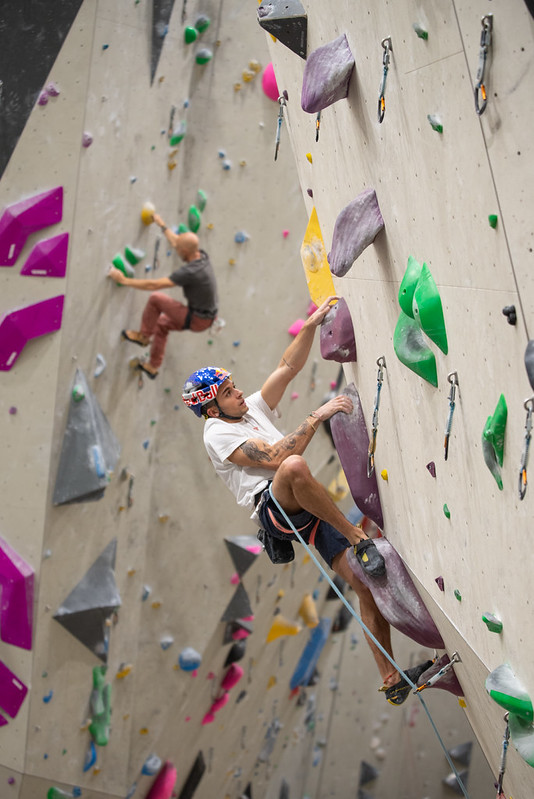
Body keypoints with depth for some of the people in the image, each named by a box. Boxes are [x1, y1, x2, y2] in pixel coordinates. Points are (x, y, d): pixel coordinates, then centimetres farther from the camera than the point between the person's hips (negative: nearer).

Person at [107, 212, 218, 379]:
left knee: (155, 298, -7)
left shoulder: (190, 272, -29)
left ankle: (143, 336, 13)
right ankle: (153, 367, 36)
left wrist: (124, 280, -18)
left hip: (197, 320, -9)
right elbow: (175, 241, 17)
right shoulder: (202, 256, -4)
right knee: (162, 323, 25)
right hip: (207, 316, 9)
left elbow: (153, 285, -26)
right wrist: (162, 225, 27)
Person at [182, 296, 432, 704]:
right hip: (275, 509, -7)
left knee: (368, 586, -2)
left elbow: (288, 368, 15)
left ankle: (392, 680, 8)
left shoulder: (252, 408, 19)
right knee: (293, 466, -42)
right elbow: (276, 458, -18)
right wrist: (317, 415, -16)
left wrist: (311, 325, 3)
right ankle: (360, 539, -28)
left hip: (310, 509, 7)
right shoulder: (218, 434, -5)